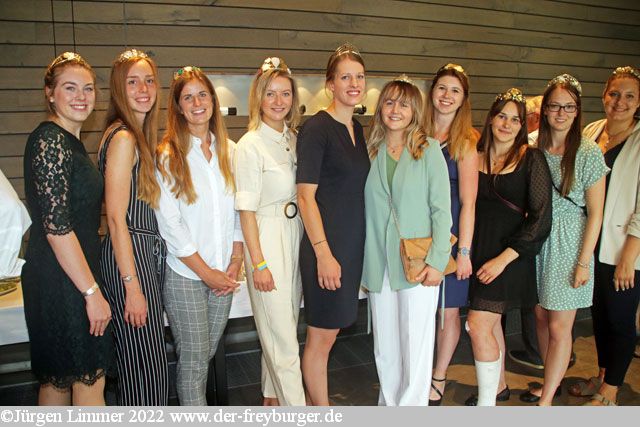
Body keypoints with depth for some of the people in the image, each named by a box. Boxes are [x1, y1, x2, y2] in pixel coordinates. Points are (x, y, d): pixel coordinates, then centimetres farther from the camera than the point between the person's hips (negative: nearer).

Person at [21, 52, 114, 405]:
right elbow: (56, 226, -21)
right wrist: (92, 292, -19)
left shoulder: (70, 141, 14)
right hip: (62, 280, -9)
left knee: (57, 381, 19)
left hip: (70, 275, 9)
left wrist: (92, 283, 17)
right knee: (90, 381, 1)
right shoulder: (49, 141, -15)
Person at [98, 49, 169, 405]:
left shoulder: (143, 136, 14)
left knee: (146, 362, 16)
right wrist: (132, 285, -18)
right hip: (129, 254, -9)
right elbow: (116, 219, -17)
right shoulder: (122, 138, -14)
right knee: (145, 363, 0)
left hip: (149, 251, 9)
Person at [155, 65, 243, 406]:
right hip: (184, 274, -4)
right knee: (194, 358, 3)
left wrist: (236, 262, 0)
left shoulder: (229, 151, 7)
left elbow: (238, 212, 9)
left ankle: (193, 403, 34)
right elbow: (169, 224, -11)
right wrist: (207, 272, -10)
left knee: (208, 353, 14)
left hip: (223, 273, 4)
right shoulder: (167, 155, -6)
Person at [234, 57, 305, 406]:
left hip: (296, 237, 7)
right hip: (267, 239, -7)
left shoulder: (294, 139, 10)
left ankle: (272, 397, 35)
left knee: (279, 330, 18)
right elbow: (246, 210, -12)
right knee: (282, 337, 0)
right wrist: (258, 263, -14)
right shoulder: (250, 145, -10)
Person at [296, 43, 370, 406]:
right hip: (325, 246, -8)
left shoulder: (357, 129, 13)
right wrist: (323, 253, -19)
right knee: (322, 336, 5)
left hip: (352, 245, 8)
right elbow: (306, 195, -15)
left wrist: (357, 248, 16)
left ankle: (316, 404, 32)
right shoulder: (317, 128, -11)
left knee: (327, 332, 17)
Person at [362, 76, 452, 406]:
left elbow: (442, 208, -5)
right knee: (384, 347, 13)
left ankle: (411, 406, 23)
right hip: (378, 263, 3)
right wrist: (364, 262, 6)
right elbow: (366, 210, 9)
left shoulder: (428, 149, -2)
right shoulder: (370, 151, 7)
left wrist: (436, 261, -11)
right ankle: (389, 404, 31)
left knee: (416, 345, 5)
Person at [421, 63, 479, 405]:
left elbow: (468, 202, -7)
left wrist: (464, 251, -11)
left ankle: (439, 377, 27)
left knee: (448, 311, 7)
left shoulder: (465, 142, -5)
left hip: (450, 234, -3)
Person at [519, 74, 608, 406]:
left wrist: (583, 262, -10)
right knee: (541, 316, 14)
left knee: (559, 326, 1)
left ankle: (545, 402, 15)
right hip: (536, 241, 4)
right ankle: (551, 382, 34)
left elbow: (595, 213, -8)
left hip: (569, 244, -4)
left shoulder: (589, 153, -9)